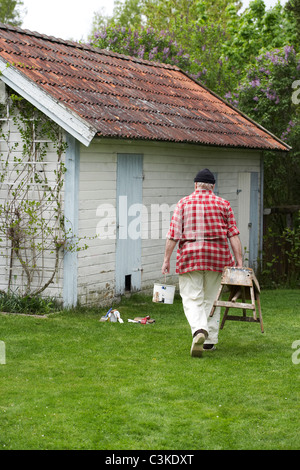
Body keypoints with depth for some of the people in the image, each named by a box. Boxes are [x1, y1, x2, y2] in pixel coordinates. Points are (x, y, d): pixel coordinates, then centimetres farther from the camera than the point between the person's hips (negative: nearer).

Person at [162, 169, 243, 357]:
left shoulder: (184, 203, 3)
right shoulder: (223, 204, 6)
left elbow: (174, 233, -3)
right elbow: (233, 234, 1)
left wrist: (167, 259, 0)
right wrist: (239, 261, 1)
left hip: (190, 256, -2)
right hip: (217, 255, 2)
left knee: (192, 299, 1)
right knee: (212, 298, 13)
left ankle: (199, 330, -25)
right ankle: (210, 340, 15)